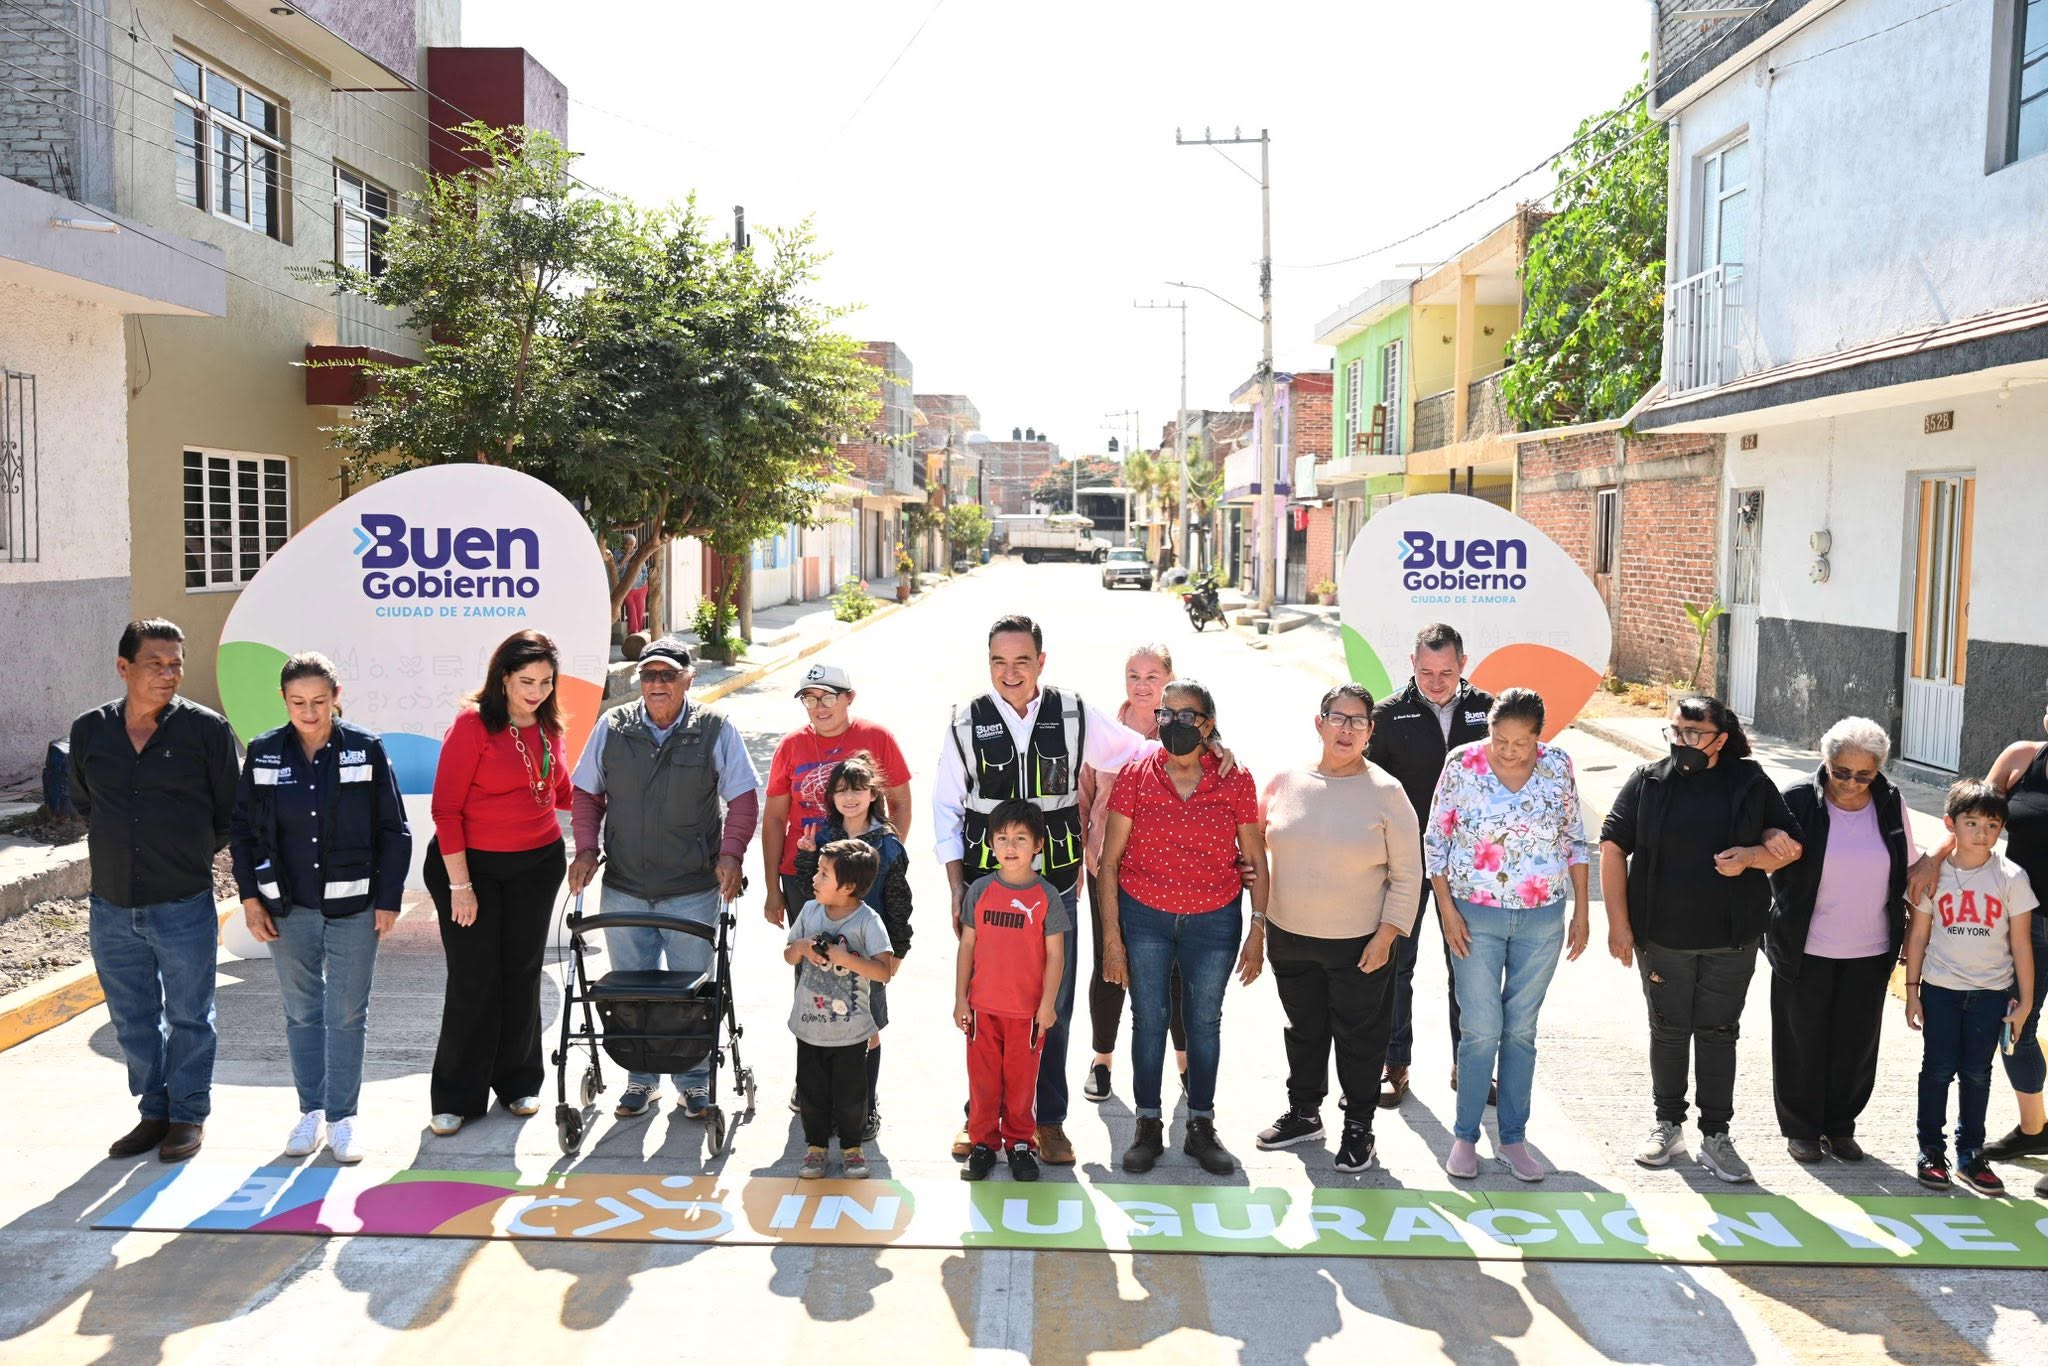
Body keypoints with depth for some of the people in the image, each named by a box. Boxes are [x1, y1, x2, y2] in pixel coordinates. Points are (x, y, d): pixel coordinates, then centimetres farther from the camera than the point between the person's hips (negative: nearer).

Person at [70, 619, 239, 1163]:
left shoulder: (206, 729, -8)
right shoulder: (89, 731, 2)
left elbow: (229, 810, 2)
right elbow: (82, 801, 20)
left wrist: (195, 854, 5)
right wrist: (115, 848, 15)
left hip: (184, 906, -3)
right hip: (112, 907, 4)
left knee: (189, 1016, 8)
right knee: (132, 1020, 14)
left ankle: (189, 1114, 22)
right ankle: (154, 1111, 28)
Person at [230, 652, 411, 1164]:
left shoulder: (365, 749, -6)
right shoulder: (264, 753, 0)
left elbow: (393, 830, -2)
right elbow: (242, 828, 8)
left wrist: (388, 899, -4)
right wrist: (250, 897, 2)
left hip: (353, 908, -2)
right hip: (289, 909, 2)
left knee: (347, 1014, 3)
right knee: (301, 1012, 11)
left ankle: (342, 1118, 14)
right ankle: (311, 1112, 24)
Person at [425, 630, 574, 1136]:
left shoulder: (548, 725, 4)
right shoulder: (473, 724, -14)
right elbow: (446, 808, -14)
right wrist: (460, 884, -15)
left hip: (537, 865, 5)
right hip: (471, 864, -5)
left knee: (522, 974, 12)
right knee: (473, 980, 0)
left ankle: (518, 1083, 27)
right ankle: (456, 1098, 14)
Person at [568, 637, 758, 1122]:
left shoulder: (716, 731, -2)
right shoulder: (611, 727, 3)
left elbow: (743, 797, 0)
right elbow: (586, 792, 12)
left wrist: (730, 854, -11)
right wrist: (586, 849, 1)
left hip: (693, 891, -2)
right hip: (623, 889, 2)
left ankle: (695, 1082, 23)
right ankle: (641, 1079, 27)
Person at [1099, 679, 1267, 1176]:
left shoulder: (1235, 781, -7)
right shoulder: (1136, 776, -8)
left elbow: (1256, 861, 0)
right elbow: (1109, 860, -5)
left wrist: (1257, 933, -3)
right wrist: (1112, 935, -7)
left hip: (1214, 920, 0)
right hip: (1144, 916, 0)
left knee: (1205, 1021, 11)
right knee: (1148, 1019, 7)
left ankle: (1201, 1128, 27)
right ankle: (1149, 1127, 23)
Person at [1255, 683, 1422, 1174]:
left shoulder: (1386, 792, -9)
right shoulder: (1286, 782, -1)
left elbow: (1407, 874, -6)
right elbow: (1261, 844, 12)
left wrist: (1386, 935, -10)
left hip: (1359, 944, -3)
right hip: (1288, 935, 3)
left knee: (1359, 1037, 9)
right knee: (1303, 1029, 19)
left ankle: (1359, 1128, 28)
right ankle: (1304, 1113, 38)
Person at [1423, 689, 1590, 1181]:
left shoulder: (1558, 766, -3)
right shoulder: (1462, 764, -9)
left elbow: (1575, 839, 7)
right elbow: (1436, 840, -3)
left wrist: (1581, 911, 6)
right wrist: (1447, 910, -7)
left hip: (1542, 919, 2)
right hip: (1475, 917, -2)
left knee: (1521, 1030, 10)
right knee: (1481, 1029, 0)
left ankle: (1513, 1136, 22)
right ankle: (1465, 1135, 15)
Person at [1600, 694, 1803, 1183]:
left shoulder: (1750, 783, 0)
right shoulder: (1647, 781, -2)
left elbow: (1791, 845, 5)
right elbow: (1613, 848, -2)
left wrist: (1751, 856, -17)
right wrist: (1618, 923, -7)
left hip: (1731, 940, 0)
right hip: (1662, 936, 0)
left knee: (1719, 1032, 7)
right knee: (1669, 1030, 10)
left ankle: (1716, 1135, 18)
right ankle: (1668, 1124, 26)